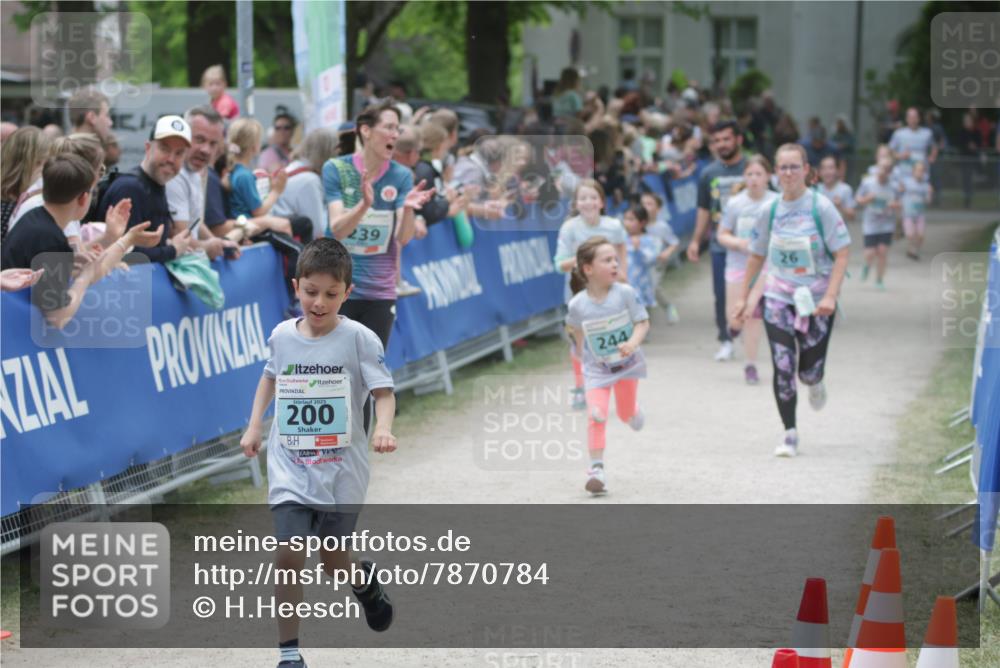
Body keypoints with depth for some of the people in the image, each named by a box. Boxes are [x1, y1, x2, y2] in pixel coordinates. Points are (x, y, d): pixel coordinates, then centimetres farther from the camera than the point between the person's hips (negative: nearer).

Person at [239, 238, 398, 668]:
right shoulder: (282, 336, 1)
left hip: (342, 471, -1)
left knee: (334, 563, 13)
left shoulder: (358, 339, -10)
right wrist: (255, 425, 16)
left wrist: (382, 428, -31)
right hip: (290, 468, 2)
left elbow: (383, 391, -12)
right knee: (289, 556, -13)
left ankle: (365, 579, 50)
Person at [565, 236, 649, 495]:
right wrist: (584, 352, 8)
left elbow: (643, 323, -14)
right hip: (597, 369, -1)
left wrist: (633, 343, -31)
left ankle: (633, 412, 52)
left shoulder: (625, 293, -17)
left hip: (627, 364, 1)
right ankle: (596, 469, -8)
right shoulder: (578, 304, -15)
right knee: (596, 416, -15)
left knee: (626, 414, 13)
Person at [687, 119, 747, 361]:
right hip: (720, 244, 3)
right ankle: (725, 341, 12)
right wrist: (696, 240, 12)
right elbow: (704, 210, 16)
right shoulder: (709, 173, 9)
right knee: (721, 294, 2)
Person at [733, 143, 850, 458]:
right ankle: (790, 434, 2)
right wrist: (743, 298, 11)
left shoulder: (821, 207, -10)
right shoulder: (771, 210, 1)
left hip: (816, 299, -2)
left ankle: (814, 383, 40)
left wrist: (830, 296, -20)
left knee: (809, 370, 1)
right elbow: (757, 256, 13)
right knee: (782, 367, -8)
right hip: (778, 298, 2)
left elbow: (842, 254, -10)